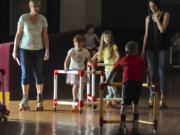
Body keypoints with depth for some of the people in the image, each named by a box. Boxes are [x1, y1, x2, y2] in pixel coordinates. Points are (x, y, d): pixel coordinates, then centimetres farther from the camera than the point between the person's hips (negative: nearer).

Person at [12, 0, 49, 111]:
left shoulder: (43, 19, 1)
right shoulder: (23, 18, -4)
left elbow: (45, 36, 1)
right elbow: (18, 34, -1)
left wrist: (47, 51, -5)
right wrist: (15, 50, -2)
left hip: (38, 50, 2)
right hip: (25, 49, -1)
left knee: (39, 74, 3)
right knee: (26, 74, -3)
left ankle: (40, 100, 11)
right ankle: (25, 100, 2)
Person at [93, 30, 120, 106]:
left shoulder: (113, 46, -7)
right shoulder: (102, 47, 10)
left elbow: (118, 56, -13)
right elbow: (97, 54, 20)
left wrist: (115, 62, -29)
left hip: (112, 67, -6)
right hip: (106, 68, 6)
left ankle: (115, 94, -4)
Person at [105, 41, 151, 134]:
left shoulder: (123, 60, 24)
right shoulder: (140, 60, 24)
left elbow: (113, 70, 28)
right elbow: (148, 70, 19)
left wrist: (108, 81, 39)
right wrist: (149, 82, 31)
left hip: (127, 82, -2)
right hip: (138, 82, 2)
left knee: (125, 104, -6)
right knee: (135, 103, 17)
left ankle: (122, 124, -19)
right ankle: (135, 123, 21)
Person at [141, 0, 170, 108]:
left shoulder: (165, 15, 1)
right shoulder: (148, 18, 11)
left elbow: (162, 30, -11)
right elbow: (146, 34, 12)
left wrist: (157, 19, -5)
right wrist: (143, 50, 8)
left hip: (162, 47, -3)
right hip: (151, 47, 3)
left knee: (162, 72, -5)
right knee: (152, 72, 2)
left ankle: (163, 98, -4)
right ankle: (152, 97, 7)